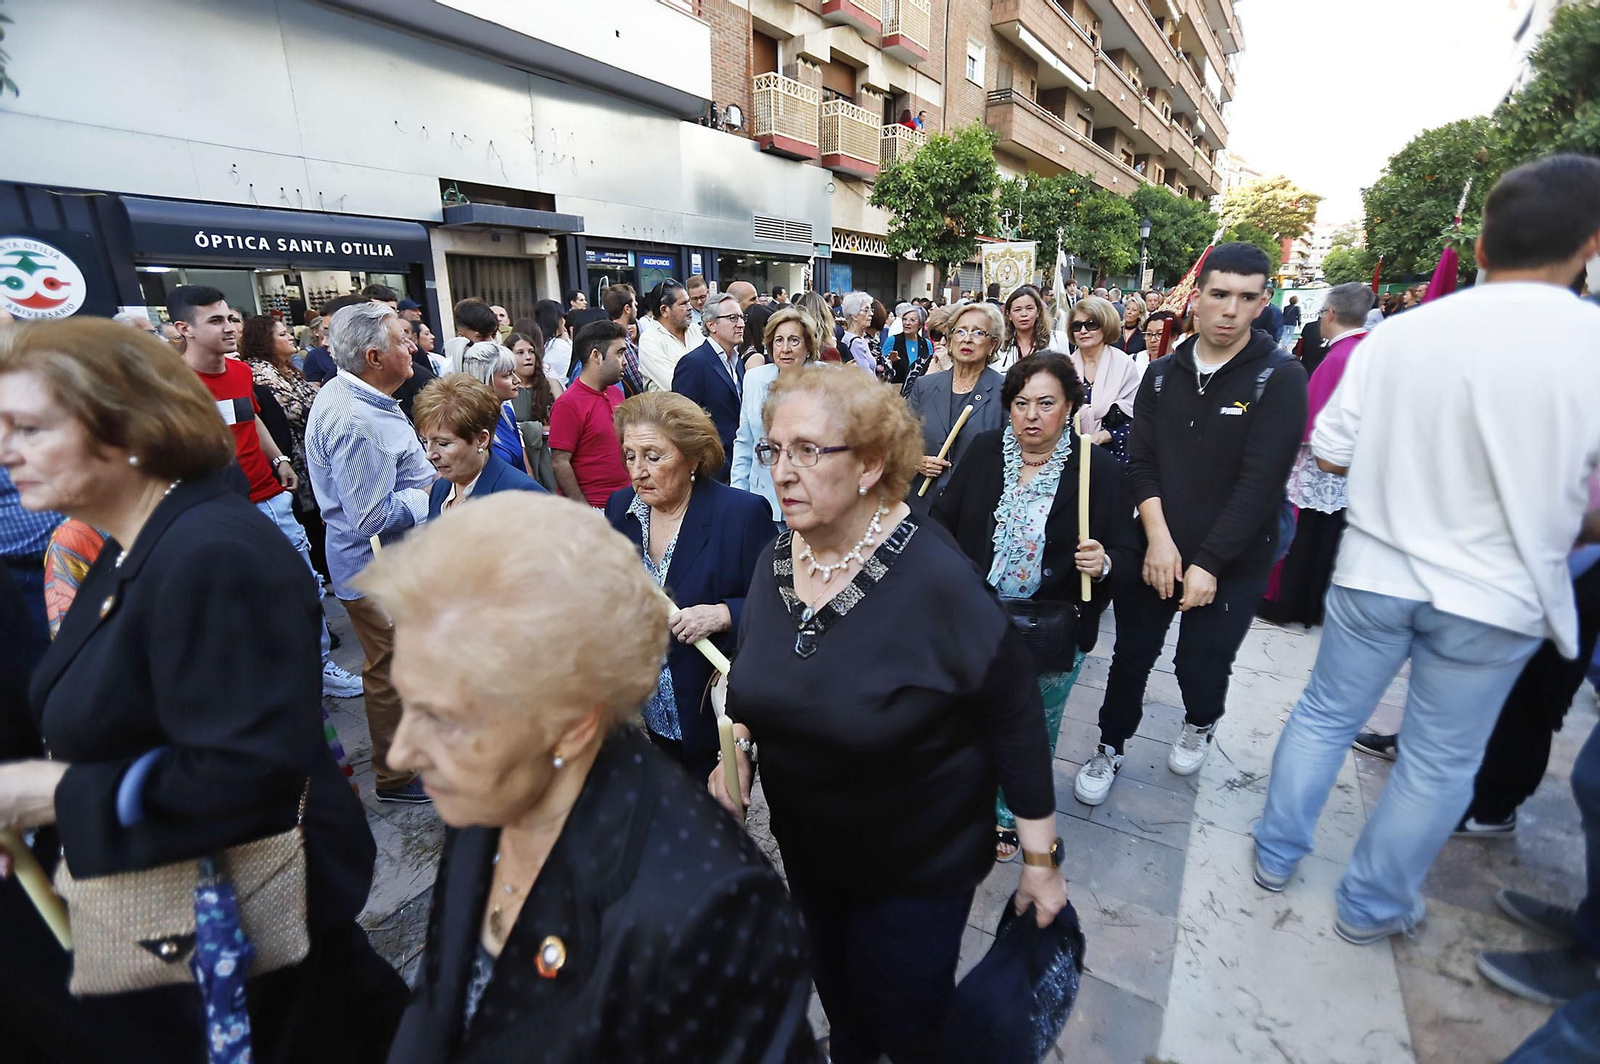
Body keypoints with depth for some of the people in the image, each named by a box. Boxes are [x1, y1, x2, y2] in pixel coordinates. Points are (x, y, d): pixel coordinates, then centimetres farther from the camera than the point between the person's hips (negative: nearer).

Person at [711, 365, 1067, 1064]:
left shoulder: (936, 578, -28)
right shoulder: (775, 560, -9)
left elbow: (1015, 715, -19)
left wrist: (1040, 857, -12)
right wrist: (736, 746, -10)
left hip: (919, 861, -5)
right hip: (804, 843, 6)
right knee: (835, 990, 29)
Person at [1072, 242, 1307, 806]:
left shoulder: (1279, 378, -9)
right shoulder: (1162, 374, 3)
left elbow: (1259, 484, -15)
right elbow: (1141, 462, -1)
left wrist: (1208, 564, -18)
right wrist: (1158, 538, -14)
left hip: (1232, 563, -2)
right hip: (1156, 552, 3)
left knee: (1202, 665, 9)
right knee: (1131, 655, 10)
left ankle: (1201, 724, 44)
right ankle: (1109, 749, 31)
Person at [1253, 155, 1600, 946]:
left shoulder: (1397, 333, -6)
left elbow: (1331, 454, -1)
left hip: (1375, 573, 2)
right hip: (1493, 595, -1)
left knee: (1323, 716, 18)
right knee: (1440, 763, 15)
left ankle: (1276, 855, 33)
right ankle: (1370, 907, 31)